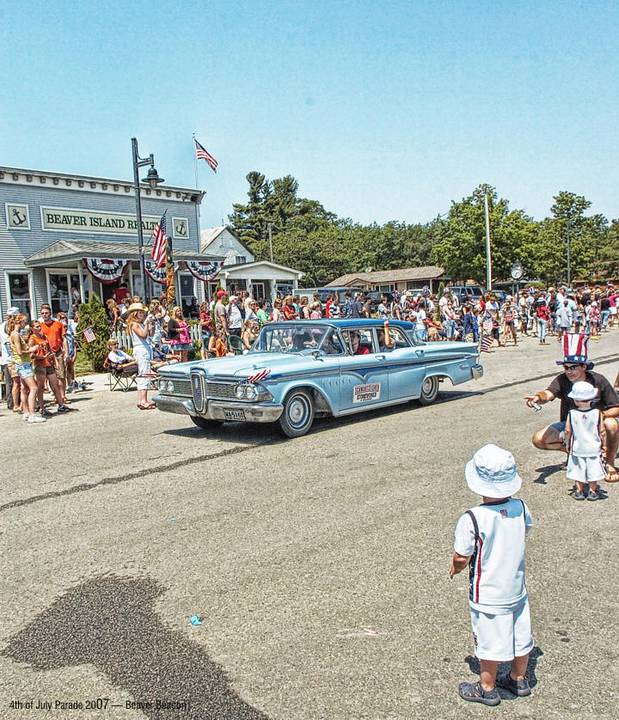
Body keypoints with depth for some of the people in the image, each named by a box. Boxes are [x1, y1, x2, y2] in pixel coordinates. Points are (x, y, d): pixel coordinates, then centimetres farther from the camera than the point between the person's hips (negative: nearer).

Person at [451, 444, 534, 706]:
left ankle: (487, 689, 34)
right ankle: (519, 679, 44)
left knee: (489, 643, 14)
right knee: (520, 636, 22)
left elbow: (461, 559, -20)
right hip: (517, 588, 5)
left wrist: (456, 568, 3)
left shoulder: (471, 519, -29)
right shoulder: (520, 508, -13)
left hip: (487, 595, -5)